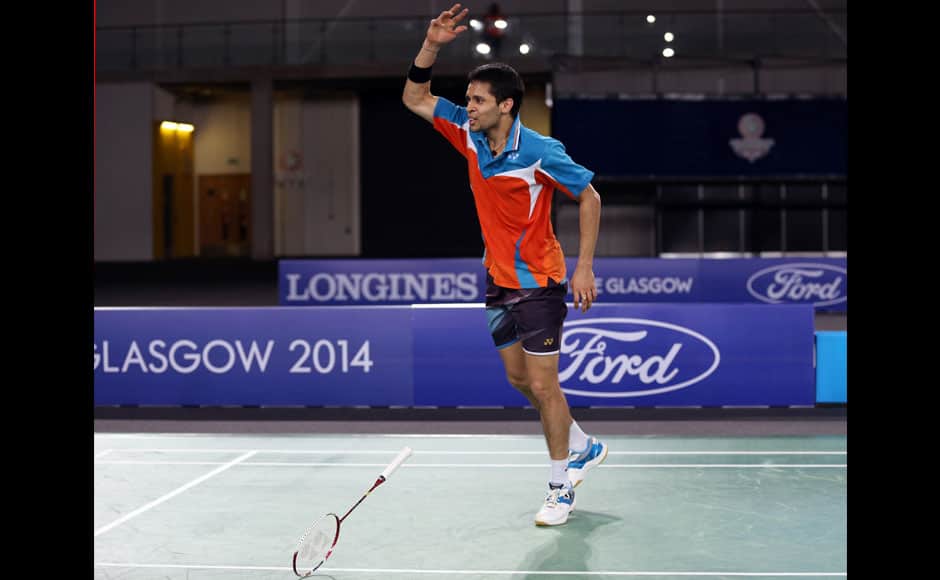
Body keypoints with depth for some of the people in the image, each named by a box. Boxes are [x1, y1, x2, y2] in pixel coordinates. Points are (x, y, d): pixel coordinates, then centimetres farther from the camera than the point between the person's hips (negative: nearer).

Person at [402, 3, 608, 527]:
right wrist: (431, 46, -13)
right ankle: (583, 448, 34)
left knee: (542, 384, -4)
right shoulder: (469, 135, -3)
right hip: (499, 279, 7)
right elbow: (415, 99, 3)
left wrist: (585, 268, -17)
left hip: (539, 281, -7)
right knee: (518, 377, 15)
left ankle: (562, 487, 11)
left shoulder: (540, 151, -21)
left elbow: (589, 196, -13)